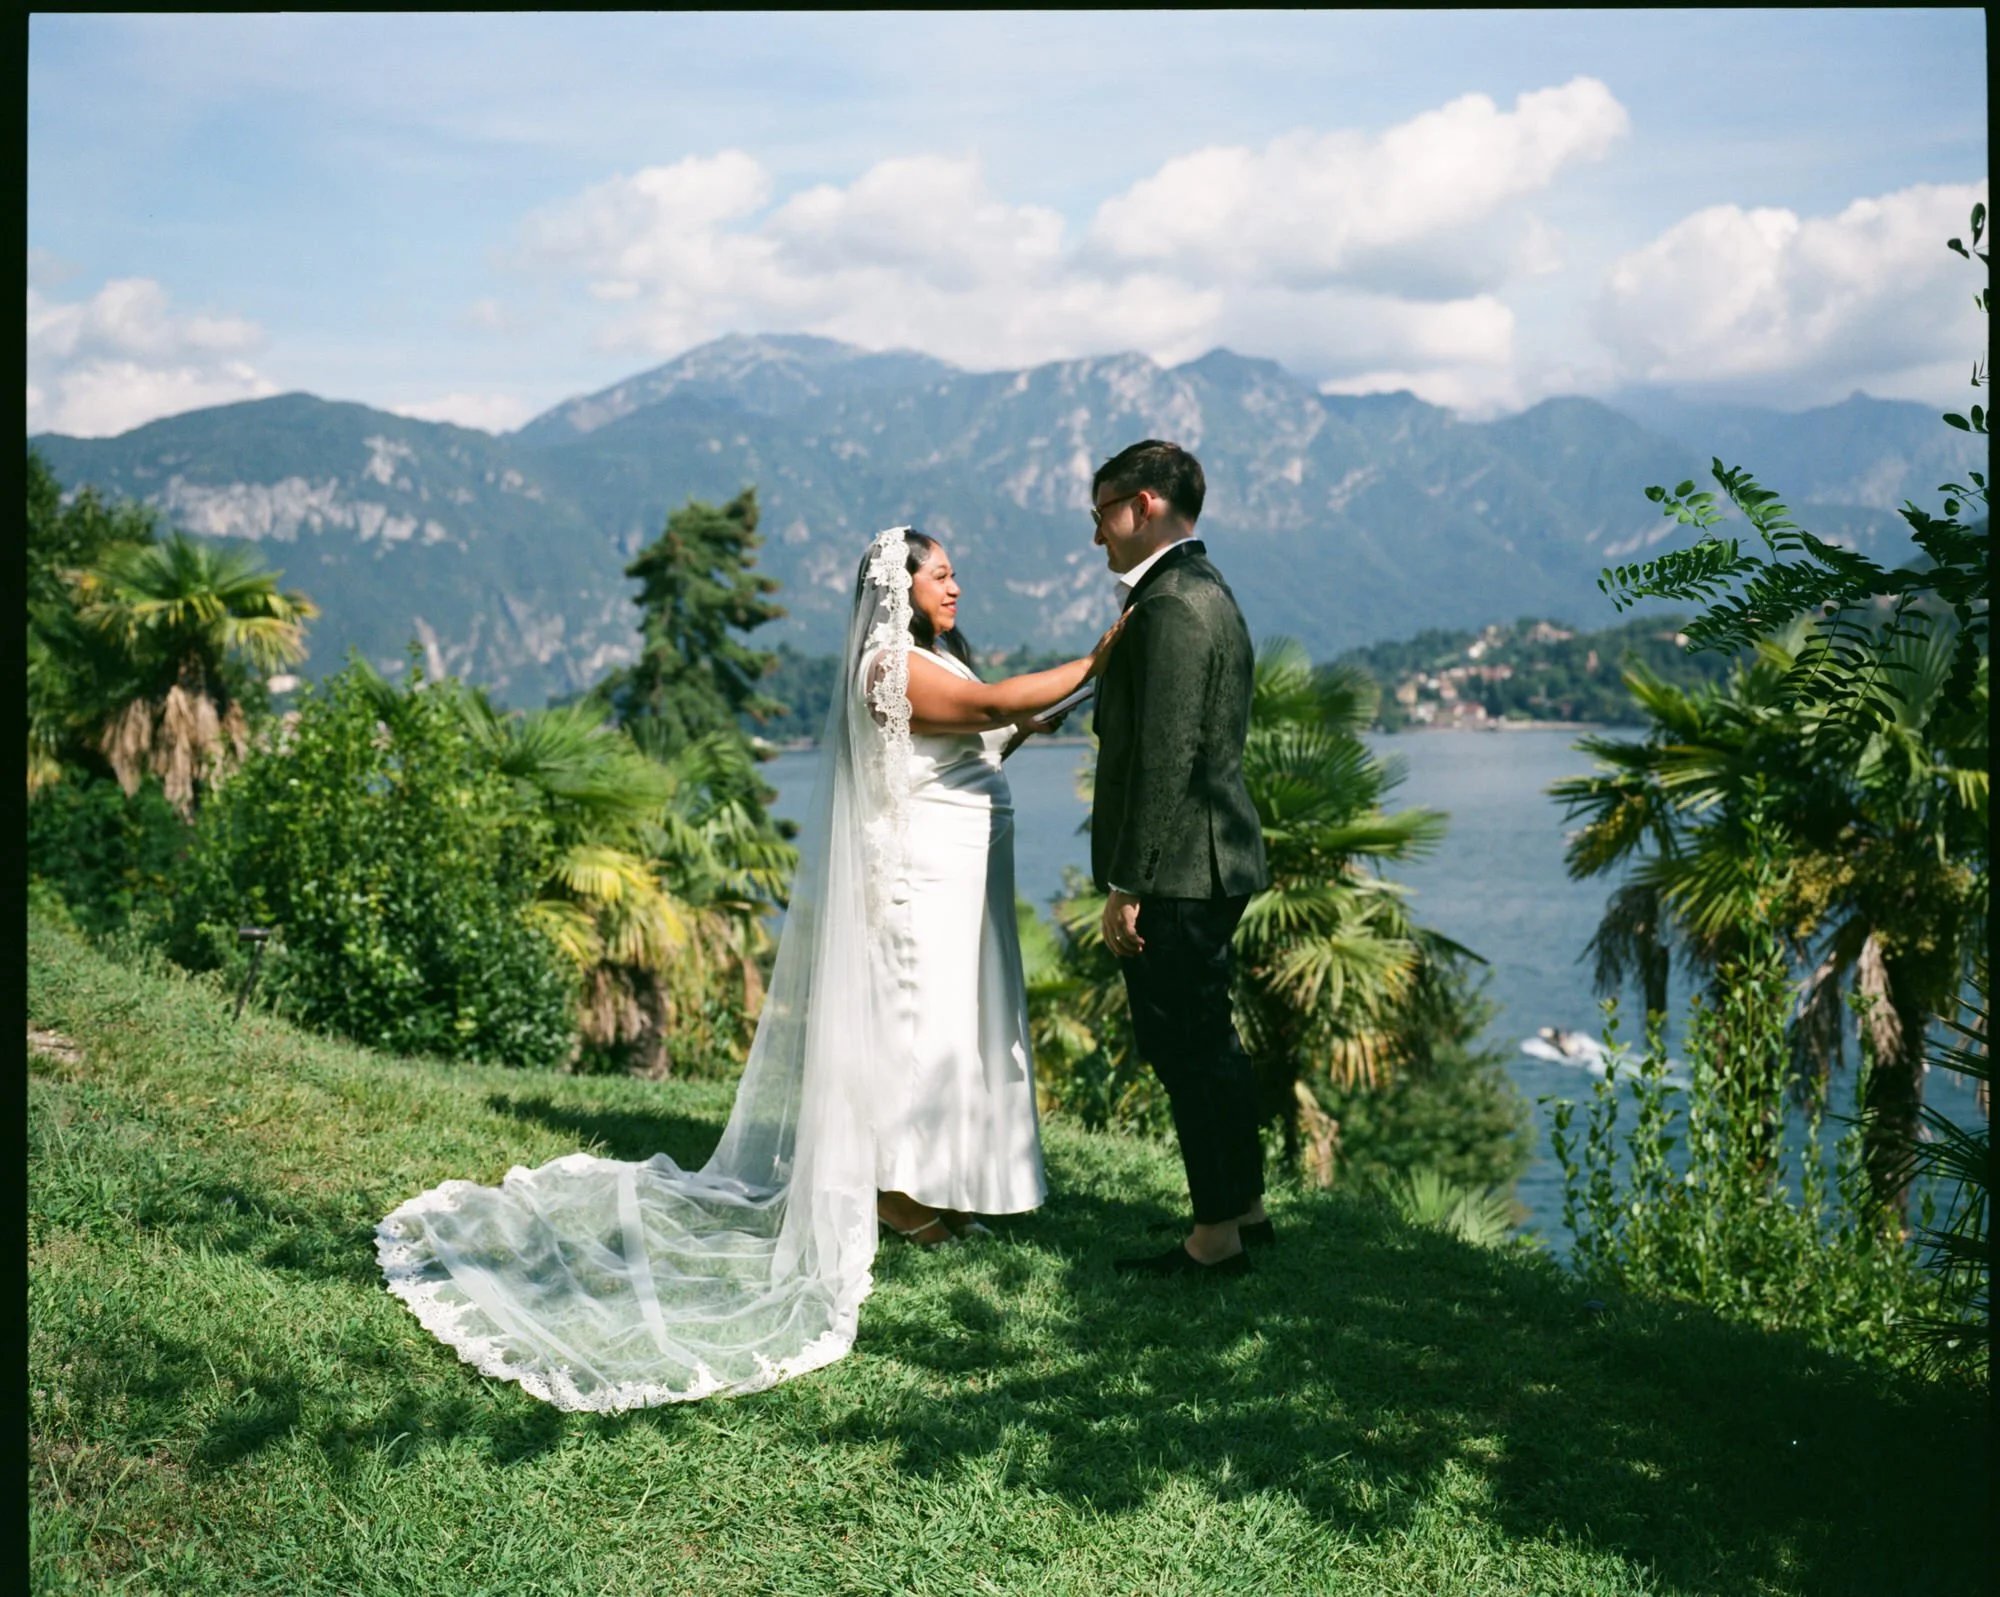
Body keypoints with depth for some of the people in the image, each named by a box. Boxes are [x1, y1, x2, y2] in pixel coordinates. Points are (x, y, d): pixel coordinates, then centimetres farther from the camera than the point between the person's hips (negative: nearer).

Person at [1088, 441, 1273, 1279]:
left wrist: (1127, 886, -19)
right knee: (1210, 1039, 18)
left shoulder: (1172, 605, -18)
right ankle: (1246, 1207, 29)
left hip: (1177, 872, -10)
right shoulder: (1205, 592, 15)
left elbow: (1165, 759, -22)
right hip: (1211, 864, 10)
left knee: (1186, 1049, -2)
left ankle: (1216, 1236, 8)